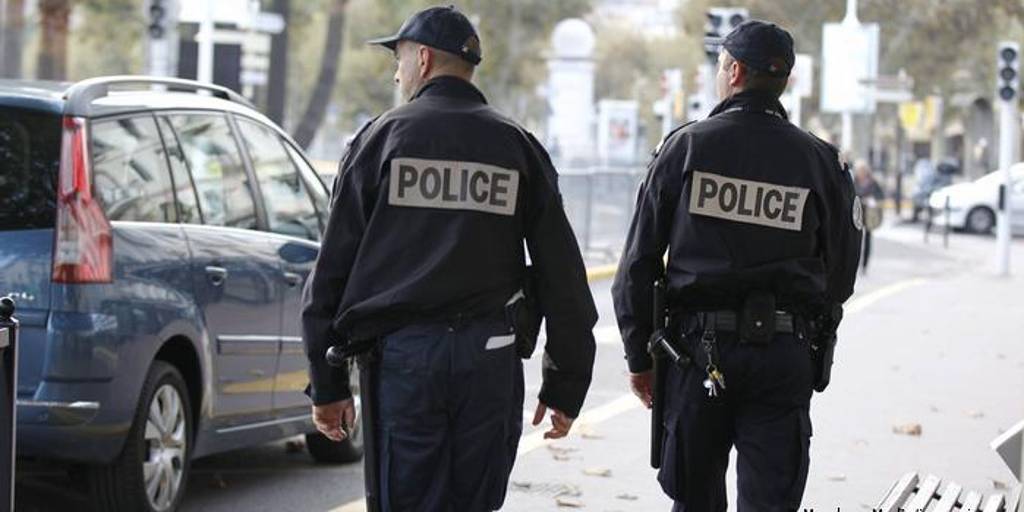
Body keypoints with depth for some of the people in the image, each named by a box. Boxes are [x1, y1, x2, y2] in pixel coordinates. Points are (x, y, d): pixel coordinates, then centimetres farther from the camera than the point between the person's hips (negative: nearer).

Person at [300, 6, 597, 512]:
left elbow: (333, 267, 1)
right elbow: (562, 275, 7)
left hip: (402, 356, -2)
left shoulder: (381, 137, 3)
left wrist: (327, 384, 6)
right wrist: (565, 386, 12)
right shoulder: (518, 147, 9)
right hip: (490, 360, 2)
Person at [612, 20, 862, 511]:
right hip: (786, 355, 0)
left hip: (699, 345, 0)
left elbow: (638, 261, -1)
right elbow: (840, 275, 7)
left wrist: (639, 355, 6)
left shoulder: (686, 145, -1)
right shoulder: (820, 161, 3)